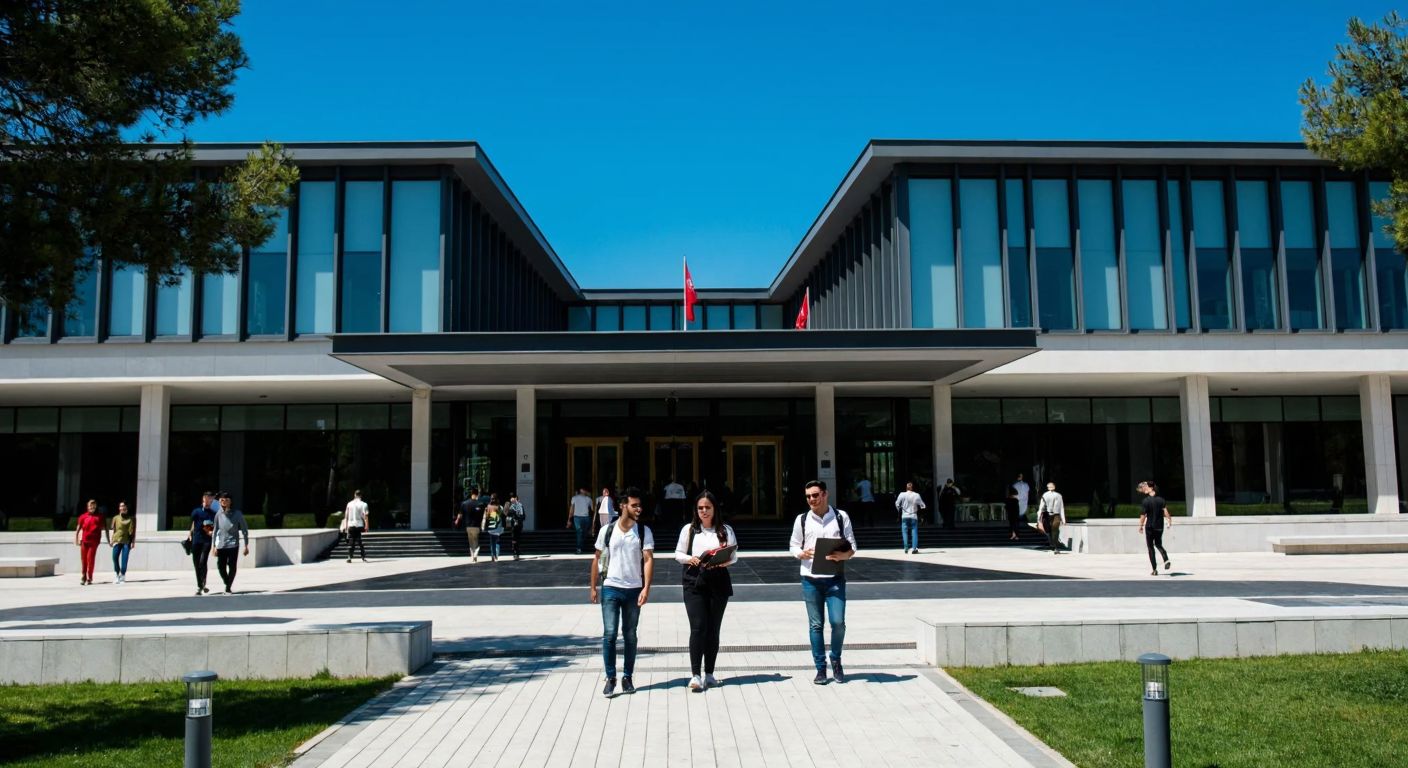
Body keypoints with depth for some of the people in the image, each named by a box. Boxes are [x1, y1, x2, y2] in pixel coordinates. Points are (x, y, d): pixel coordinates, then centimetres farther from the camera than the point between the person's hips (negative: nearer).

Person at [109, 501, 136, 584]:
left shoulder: (132, 518, 7)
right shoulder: (116, 518, 10)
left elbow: (133, 530, 7)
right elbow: (112, 529, 12)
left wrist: (133, 541, 3)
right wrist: (111, 540, 3)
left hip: (127, 541, -1)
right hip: (117, 540, 1)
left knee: (124, 559, -5)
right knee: (115, 557, -10)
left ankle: (123, 577, 1)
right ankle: (117, 575, 5)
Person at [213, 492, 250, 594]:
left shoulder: (237, 514, -3)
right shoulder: (218, 514, 4)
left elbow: (244, 529, 1)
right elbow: (215, 530, 10)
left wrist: (246, 545, -1)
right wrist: (214, 546, 7)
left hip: (233, 544, -2)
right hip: (221, 545, 2)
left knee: (232, 567, -3)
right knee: (220, 567, 4)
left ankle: (228, 588, 9)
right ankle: (227, 584, 28)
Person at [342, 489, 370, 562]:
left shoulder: (349, 504, 6)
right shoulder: (363, 504, -3)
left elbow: (346, 516, 7)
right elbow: (365, 516, -9)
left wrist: (345, 526, 13)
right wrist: (367, 526, -6)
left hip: (350, 525, 2)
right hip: (359, 525, -2)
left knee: (350, 543, 7)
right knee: (361, 543, 2)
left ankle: (349, 558, 2)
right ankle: (364, 558, -2)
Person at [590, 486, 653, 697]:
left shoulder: (644, 532, -2)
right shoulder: (607, 531, -1)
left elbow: (648, 559, -10)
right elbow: (597, 559, 7)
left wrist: (646, 588, -21)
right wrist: (593, 587, 6)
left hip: (634, 590, 1)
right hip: (610, 588, 0)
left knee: (630, 635, 9)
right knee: (609, 634, -5)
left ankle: (627, 677, 19)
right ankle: (610, 678, 5)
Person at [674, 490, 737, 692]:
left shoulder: (725, 530, 9)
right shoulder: (689, 529, 8)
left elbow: (734, 555, 6)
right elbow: (678, 554, 10)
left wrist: (725, 561, -15)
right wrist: (690, 558, -11)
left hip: (718, 583, 1)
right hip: (694, 583, -1)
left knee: (713, 629, 6)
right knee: (698, 628, -11)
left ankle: (709, 674, 16)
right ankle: (695, 675, -12)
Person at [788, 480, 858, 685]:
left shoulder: (841, 517, 2)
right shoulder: (802, 519, 5)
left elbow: (852, 546, 5)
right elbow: (793, 546, 11)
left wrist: (843, 555, -17)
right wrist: (802, 554, -11)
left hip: (835, 578, -1)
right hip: (810, 578, 1)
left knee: (838, 622, -8)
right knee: (815, 625, 4)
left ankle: (836, 660, 18)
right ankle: (820, 668, 15)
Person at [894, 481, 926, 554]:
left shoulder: (902, 495, -5)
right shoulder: (916, 495, -3)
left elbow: (897, 504, -1)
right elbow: (922, 505, 4)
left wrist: (899, 510, 18)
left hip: (905, 516, 0)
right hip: (914, 516, 0)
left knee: (905, 532, 6)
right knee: (914, 532, 4)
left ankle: (906, 548, 1)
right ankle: (914, 548, -4)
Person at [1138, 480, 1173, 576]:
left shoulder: (1146, 501, -11)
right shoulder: (1160, 499, -3)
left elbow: (1143, 515, -11)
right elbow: (1166, 512, -11)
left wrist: (1141, 526, 0)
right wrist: (1169, 521, 3)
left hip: (1149, 527, -4)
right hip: (1160, 527, 4)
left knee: (1150, 548, 7)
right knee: (1159, 545, 22)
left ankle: (1154, 569, 5)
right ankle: (1166, 560, -4)